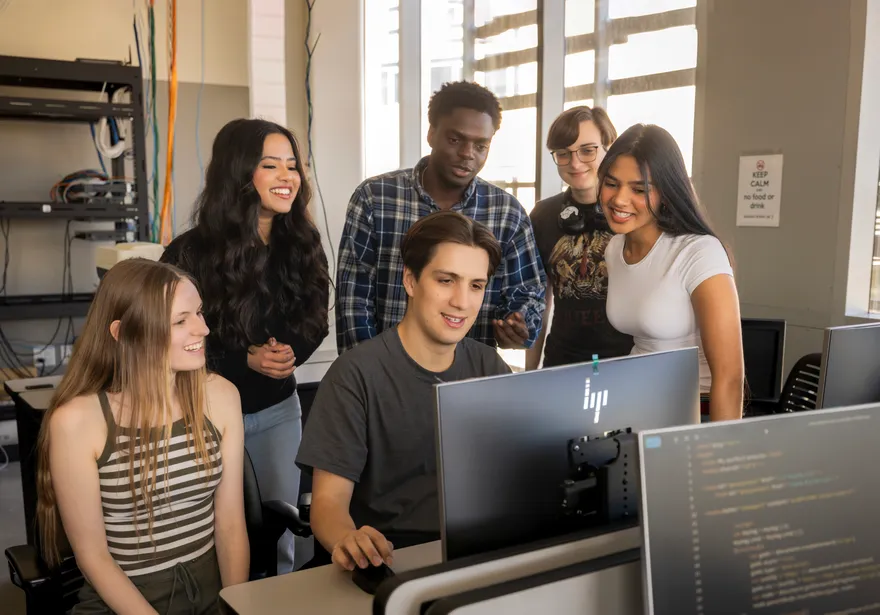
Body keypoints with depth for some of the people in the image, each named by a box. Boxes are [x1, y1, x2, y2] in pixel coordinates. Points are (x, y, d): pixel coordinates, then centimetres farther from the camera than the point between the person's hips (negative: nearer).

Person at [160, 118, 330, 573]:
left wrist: (289, 353, -16)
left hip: (277, 409, 4)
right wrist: (245, 360, -22)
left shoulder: (302, 244, -2)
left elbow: (314, 324, 6)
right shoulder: (191, 253, -16)